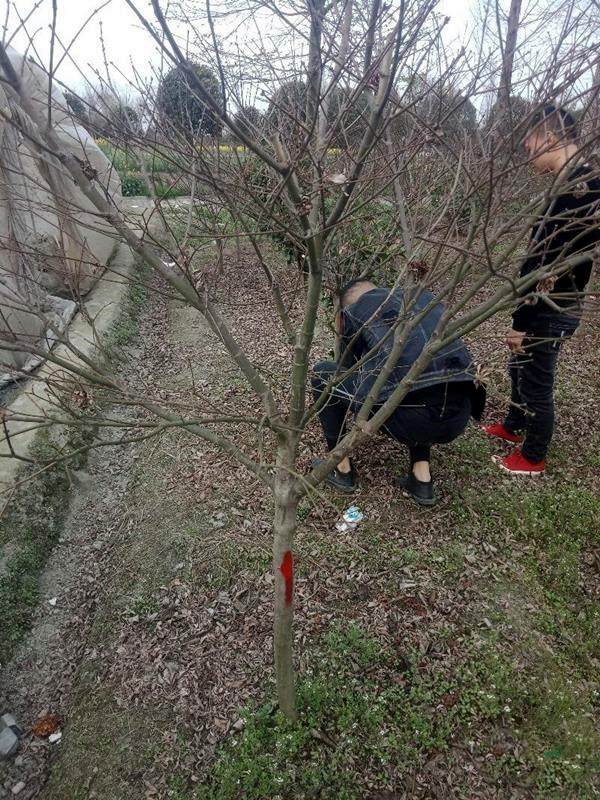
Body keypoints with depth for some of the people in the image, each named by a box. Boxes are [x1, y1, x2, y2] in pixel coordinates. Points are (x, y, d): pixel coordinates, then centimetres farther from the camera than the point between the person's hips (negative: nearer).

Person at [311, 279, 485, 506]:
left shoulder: (354, 311, 16)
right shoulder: (424, 296, 29)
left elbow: (349, 369, 29)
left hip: (411, 416, -5)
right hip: (459, 417, 5)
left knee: (323, 375, 18)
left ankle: (343, 470, 27)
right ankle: (422, 479, 29)